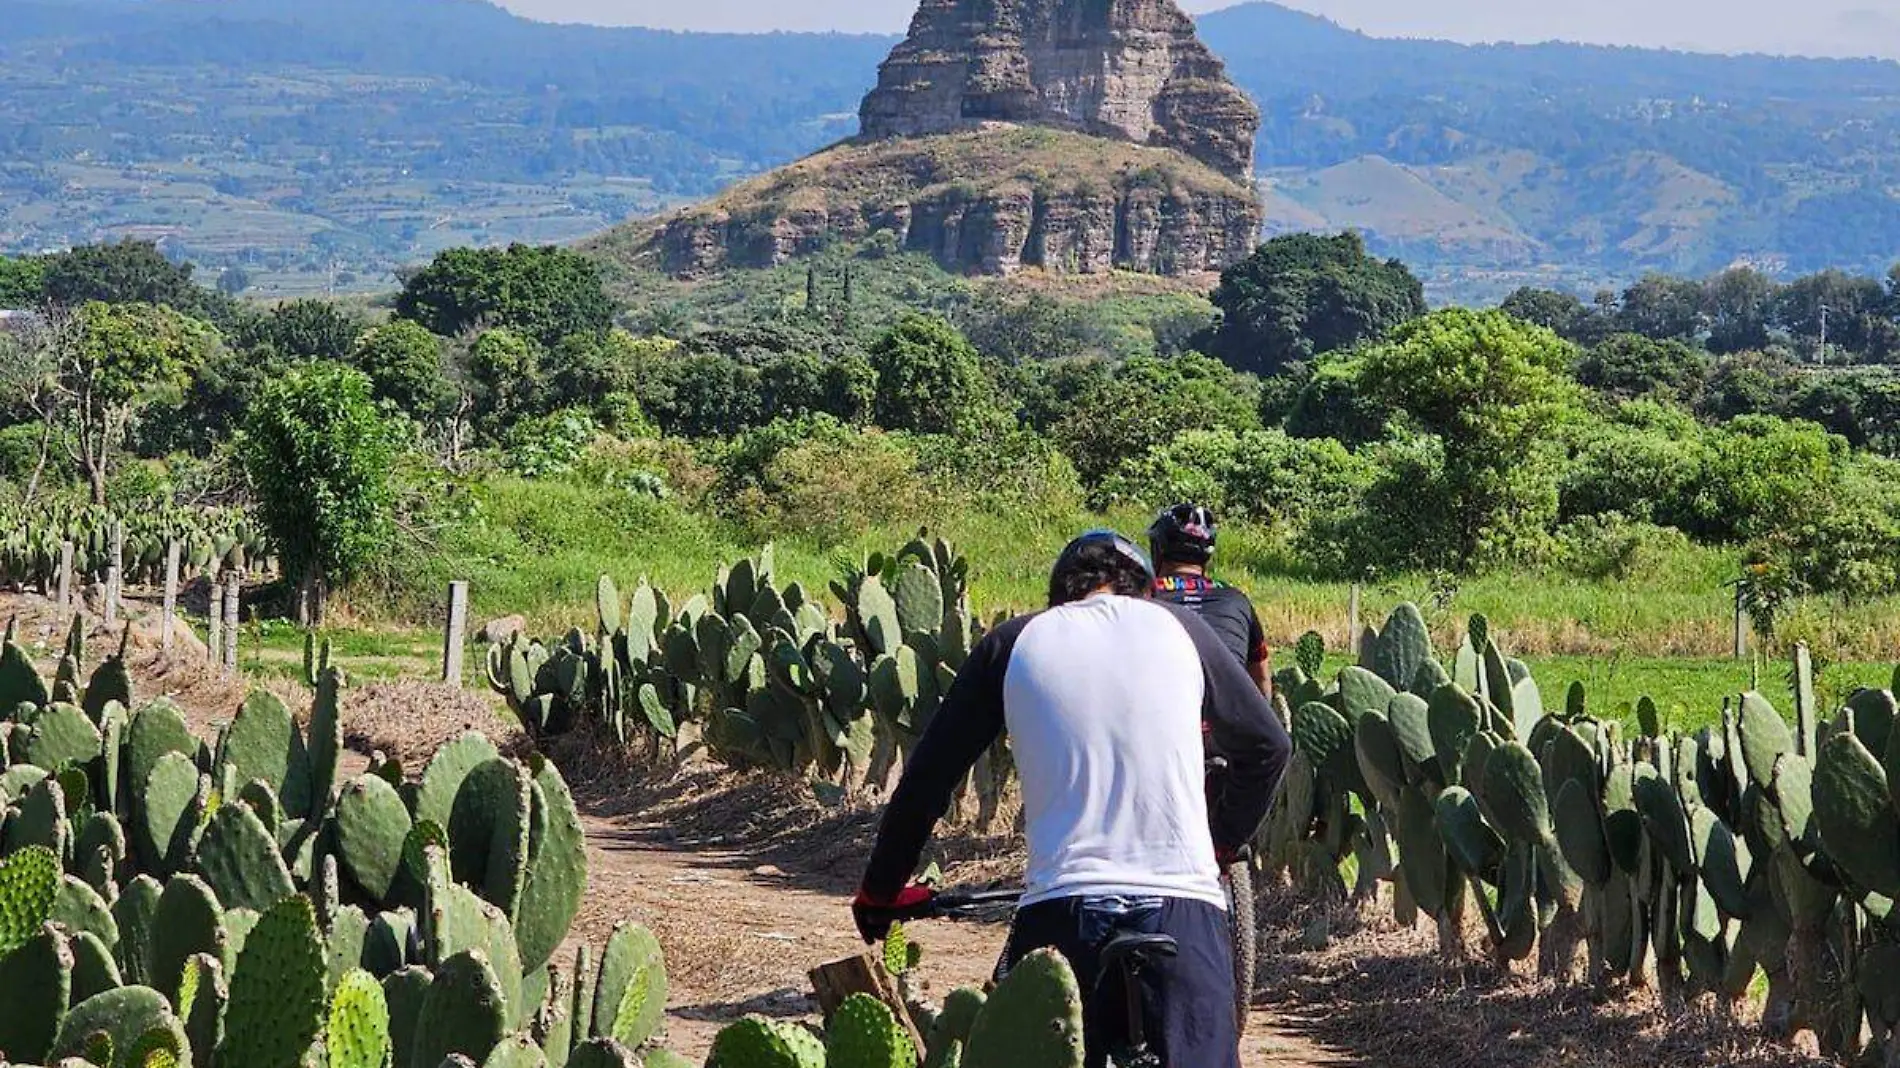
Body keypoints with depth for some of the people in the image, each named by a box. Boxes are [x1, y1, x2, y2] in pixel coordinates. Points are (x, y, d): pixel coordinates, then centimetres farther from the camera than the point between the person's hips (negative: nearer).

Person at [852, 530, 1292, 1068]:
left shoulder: (1014, 644, 11)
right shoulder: (1176, 627, 12)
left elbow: (928, 777, 12)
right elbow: (1269, 745, 20)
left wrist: (878, 895, 24)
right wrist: (1221, 845, 35)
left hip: (1059, 915, 0)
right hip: (1184, 910, 0)